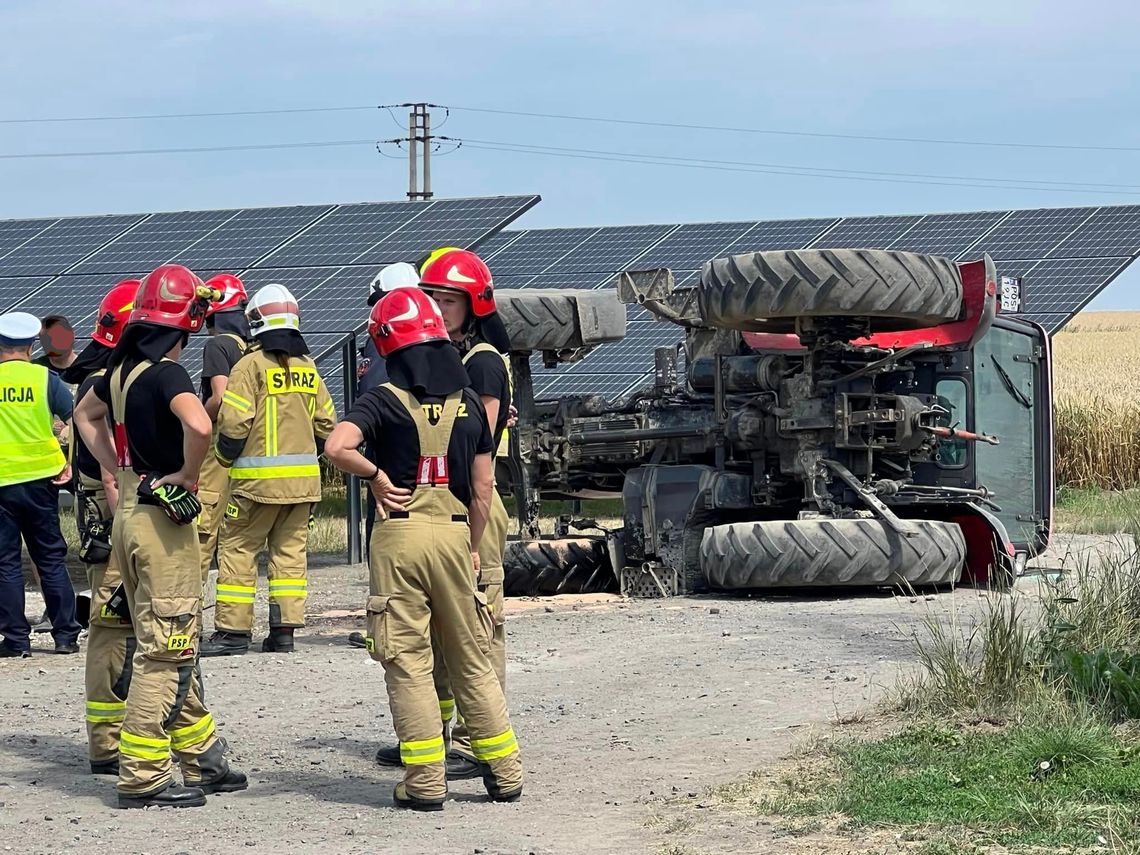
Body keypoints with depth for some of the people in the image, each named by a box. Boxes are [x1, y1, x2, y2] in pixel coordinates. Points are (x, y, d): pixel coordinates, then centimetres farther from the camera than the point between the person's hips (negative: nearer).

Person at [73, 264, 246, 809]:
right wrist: (187, 477, -18)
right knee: (165, 650, -4)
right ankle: (142, 776, -3)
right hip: (163, 516, -9)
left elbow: (85, 415, 27)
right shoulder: (165, 372, -16)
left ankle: (201, 758, 26)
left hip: (129, 510, 9)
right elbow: (198, 425, -35)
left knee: (168, 643, 16)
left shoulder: (122, 369, 8)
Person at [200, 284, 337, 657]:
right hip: (303, 478, 6)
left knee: (237, 548, 2)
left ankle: (233, 630, 0)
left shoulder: (251, 365, -9)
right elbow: (327, 424, 12)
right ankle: (284, 630, 8)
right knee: (291, 549, 9)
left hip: (259, 479, -5)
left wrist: (225, 458, 3)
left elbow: (234, 422, -14)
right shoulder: (308, 367, 9)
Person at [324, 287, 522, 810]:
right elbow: (482, 488, 9)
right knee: (471, 659, 14)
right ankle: (504, 772, 16)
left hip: (400, 533, -3)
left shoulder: (385, 400, -5)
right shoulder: (469, 403, 7)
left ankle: (425, 782, 2)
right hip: (454, 532, 3)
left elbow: (337, 448, -21)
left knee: (408, 661, 3)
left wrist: (376, 477, -4)